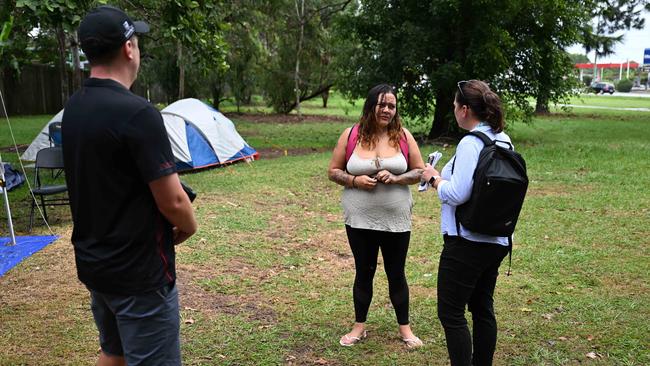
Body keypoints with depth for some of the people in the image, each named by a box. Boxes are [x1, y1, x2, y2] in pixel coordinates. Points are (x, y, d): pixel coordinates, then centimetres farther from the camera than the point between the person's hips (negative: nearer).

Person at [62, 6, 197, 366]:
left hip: (92, 262, 8)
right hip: (139, 272, -8)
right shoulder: (137, 112, -23)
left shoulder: (72, 109, 4)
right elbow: (172, 202, -22)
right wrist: (188, 227, 0)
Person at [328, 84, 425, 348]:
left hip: (396, 220, 0)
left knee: (396, 273, 11)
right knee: (364, 272, 13)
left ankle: (404, 328, 28)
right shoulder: (351, 135, -3)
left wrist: (396, 178, -17)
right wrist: (354, 181, -17)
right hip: (360, 220, 0)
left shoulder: (403, 135, -2)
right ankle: (359, 326, 29)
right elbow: (333, 171, 2)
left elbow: (420, 171, 1)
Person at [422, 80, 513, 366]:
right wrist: (446, 177, 14)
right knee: (482, 309, 19)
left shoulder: (471, 143, -19)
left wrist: (434, 178, -7)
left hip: (467, 241, -9)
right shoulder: (503, 140, 9)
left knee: (451, 313, 1)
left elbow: (457, 194, -25)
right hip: (497, 240, 9)